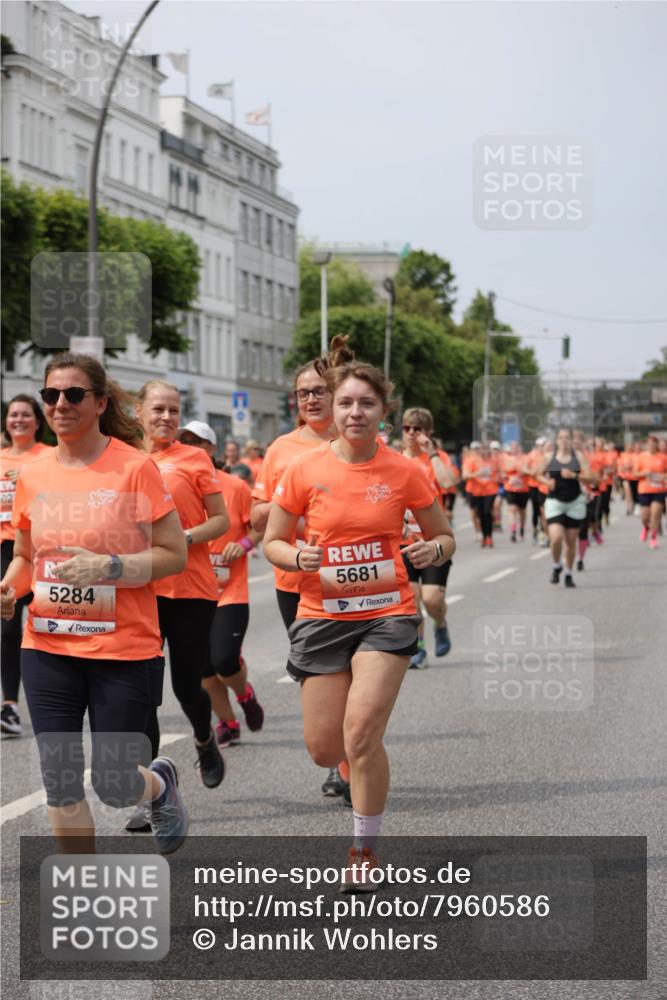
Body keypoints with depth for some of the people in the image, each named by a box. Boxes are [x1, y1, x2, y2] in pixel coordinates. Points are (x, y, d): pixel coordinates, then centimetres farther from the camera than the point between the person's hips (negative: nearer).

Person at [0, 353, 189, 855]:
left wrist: (109, 566, -23)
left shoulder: (135, 467, -9)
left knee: (113, 785, 2)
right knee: (60, 785, 3)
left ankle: (162, 782, 38)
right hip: (48, 648, 4)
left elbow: (174, 554, -9)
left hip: (124, 649, -4)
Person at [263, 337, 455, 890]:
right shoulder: (305, 470, -3)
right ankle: (361, 762, 42)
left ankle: (365, 851, 4)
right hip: (323, 612, 2)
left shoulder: (404, 472, -3)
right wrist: (300, 559, -15)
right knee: (324, 748, 2)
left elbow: (444, 537, 9)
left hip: (387, 612, -2)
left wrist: (432, 550, -14)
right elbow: (273, 542, 7)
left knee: (361, 732, -16)